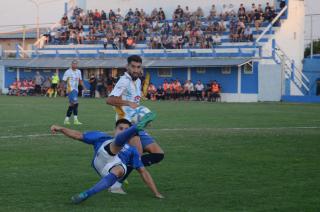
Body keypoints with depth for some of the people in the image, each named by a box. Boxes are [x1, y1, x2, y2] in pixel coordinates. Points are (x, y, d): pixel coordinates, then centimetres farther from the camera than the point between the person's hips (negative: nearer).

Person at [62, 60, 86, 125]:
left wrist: (83, 86, 5)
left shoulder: (78, 72, 12)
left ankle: (66, 119, 17)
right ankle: (75, 120, -14)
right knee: (75, 104, -17)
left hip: (76, 90, 7)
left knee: (71, 105, 9)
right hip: (70, 90, -7)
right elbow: (64, 81, -7)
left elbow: (80, 80, 20)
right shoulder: (68, 72, -8)